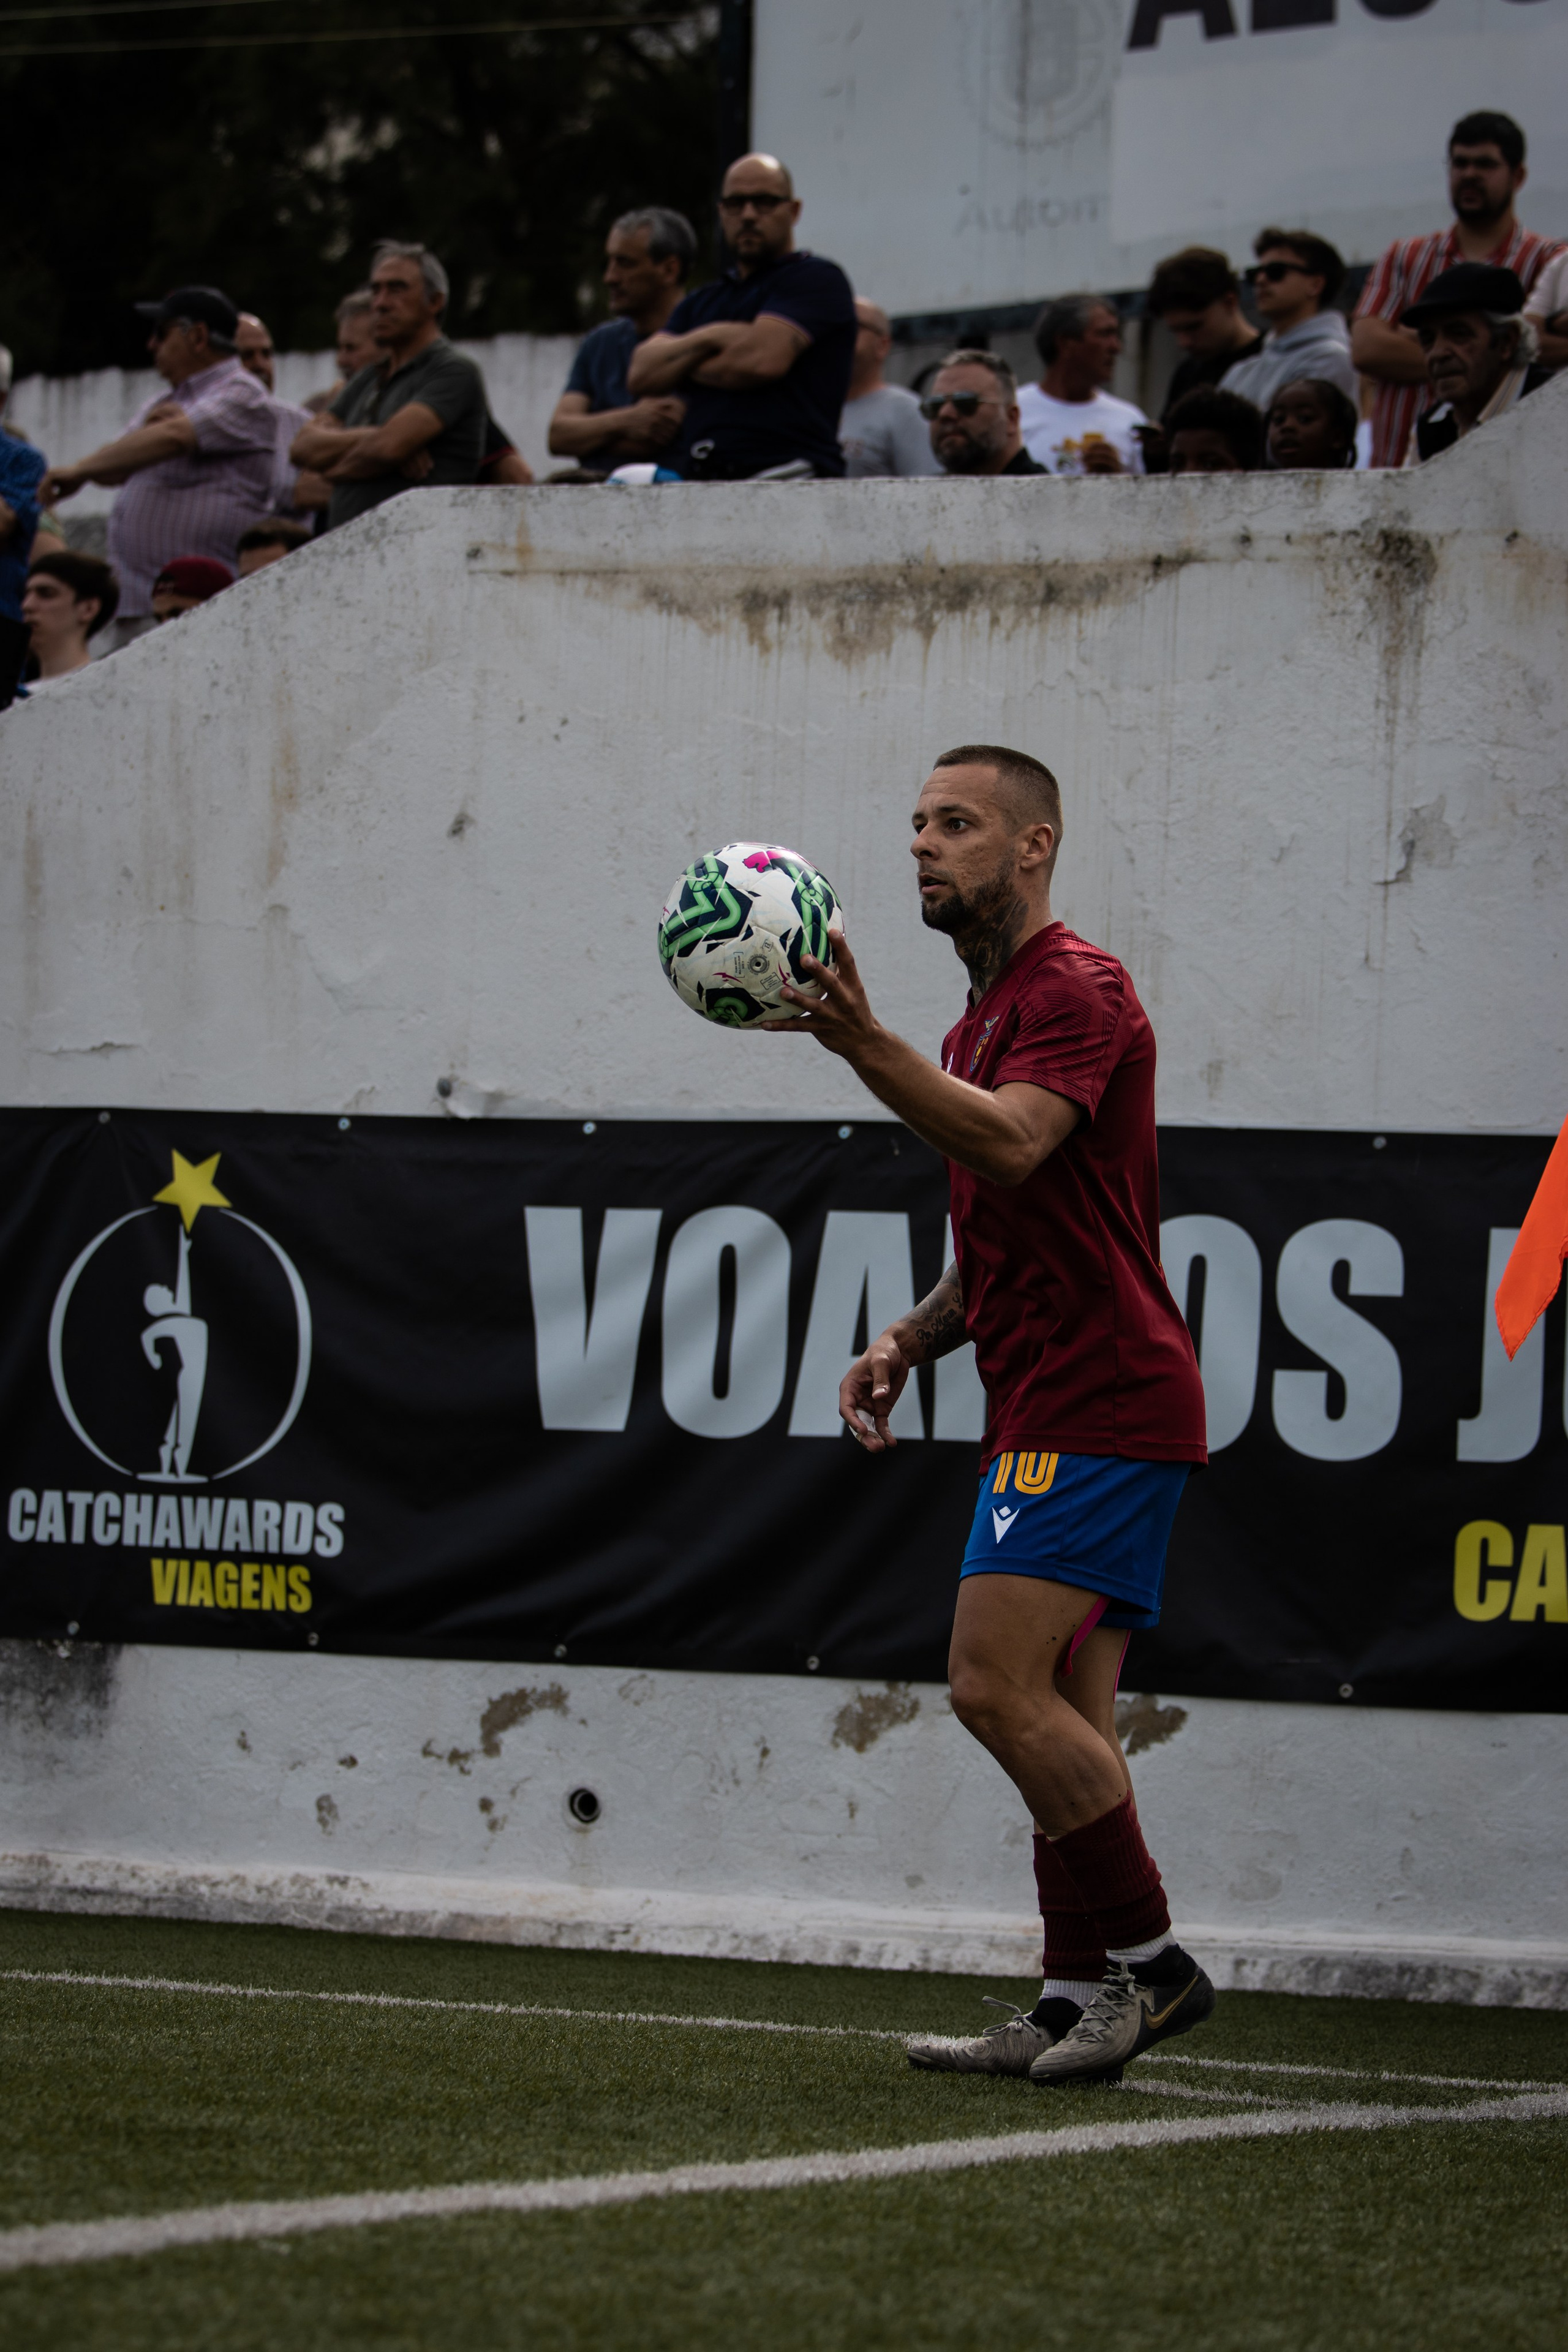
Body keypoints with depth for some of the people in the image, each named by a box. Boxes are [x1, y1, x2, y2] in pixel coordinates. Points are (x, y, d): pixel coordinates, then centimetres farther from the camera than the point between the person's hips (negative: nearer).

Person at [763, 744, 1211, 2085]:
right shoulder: (987, 1020, 23)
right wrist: (910, 1344, 13)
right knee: (1065, 1720, 6)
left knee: (997, 1685, -16)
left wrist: (860, 1042, -37)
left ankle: (1145, 1960, -9)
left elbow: (1012, 1147, -29)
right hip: (1060, 1414, 10)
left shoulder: (1076, 988, -9)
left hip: (1096, 1407, -10)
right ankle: (1082, 2007, 6)